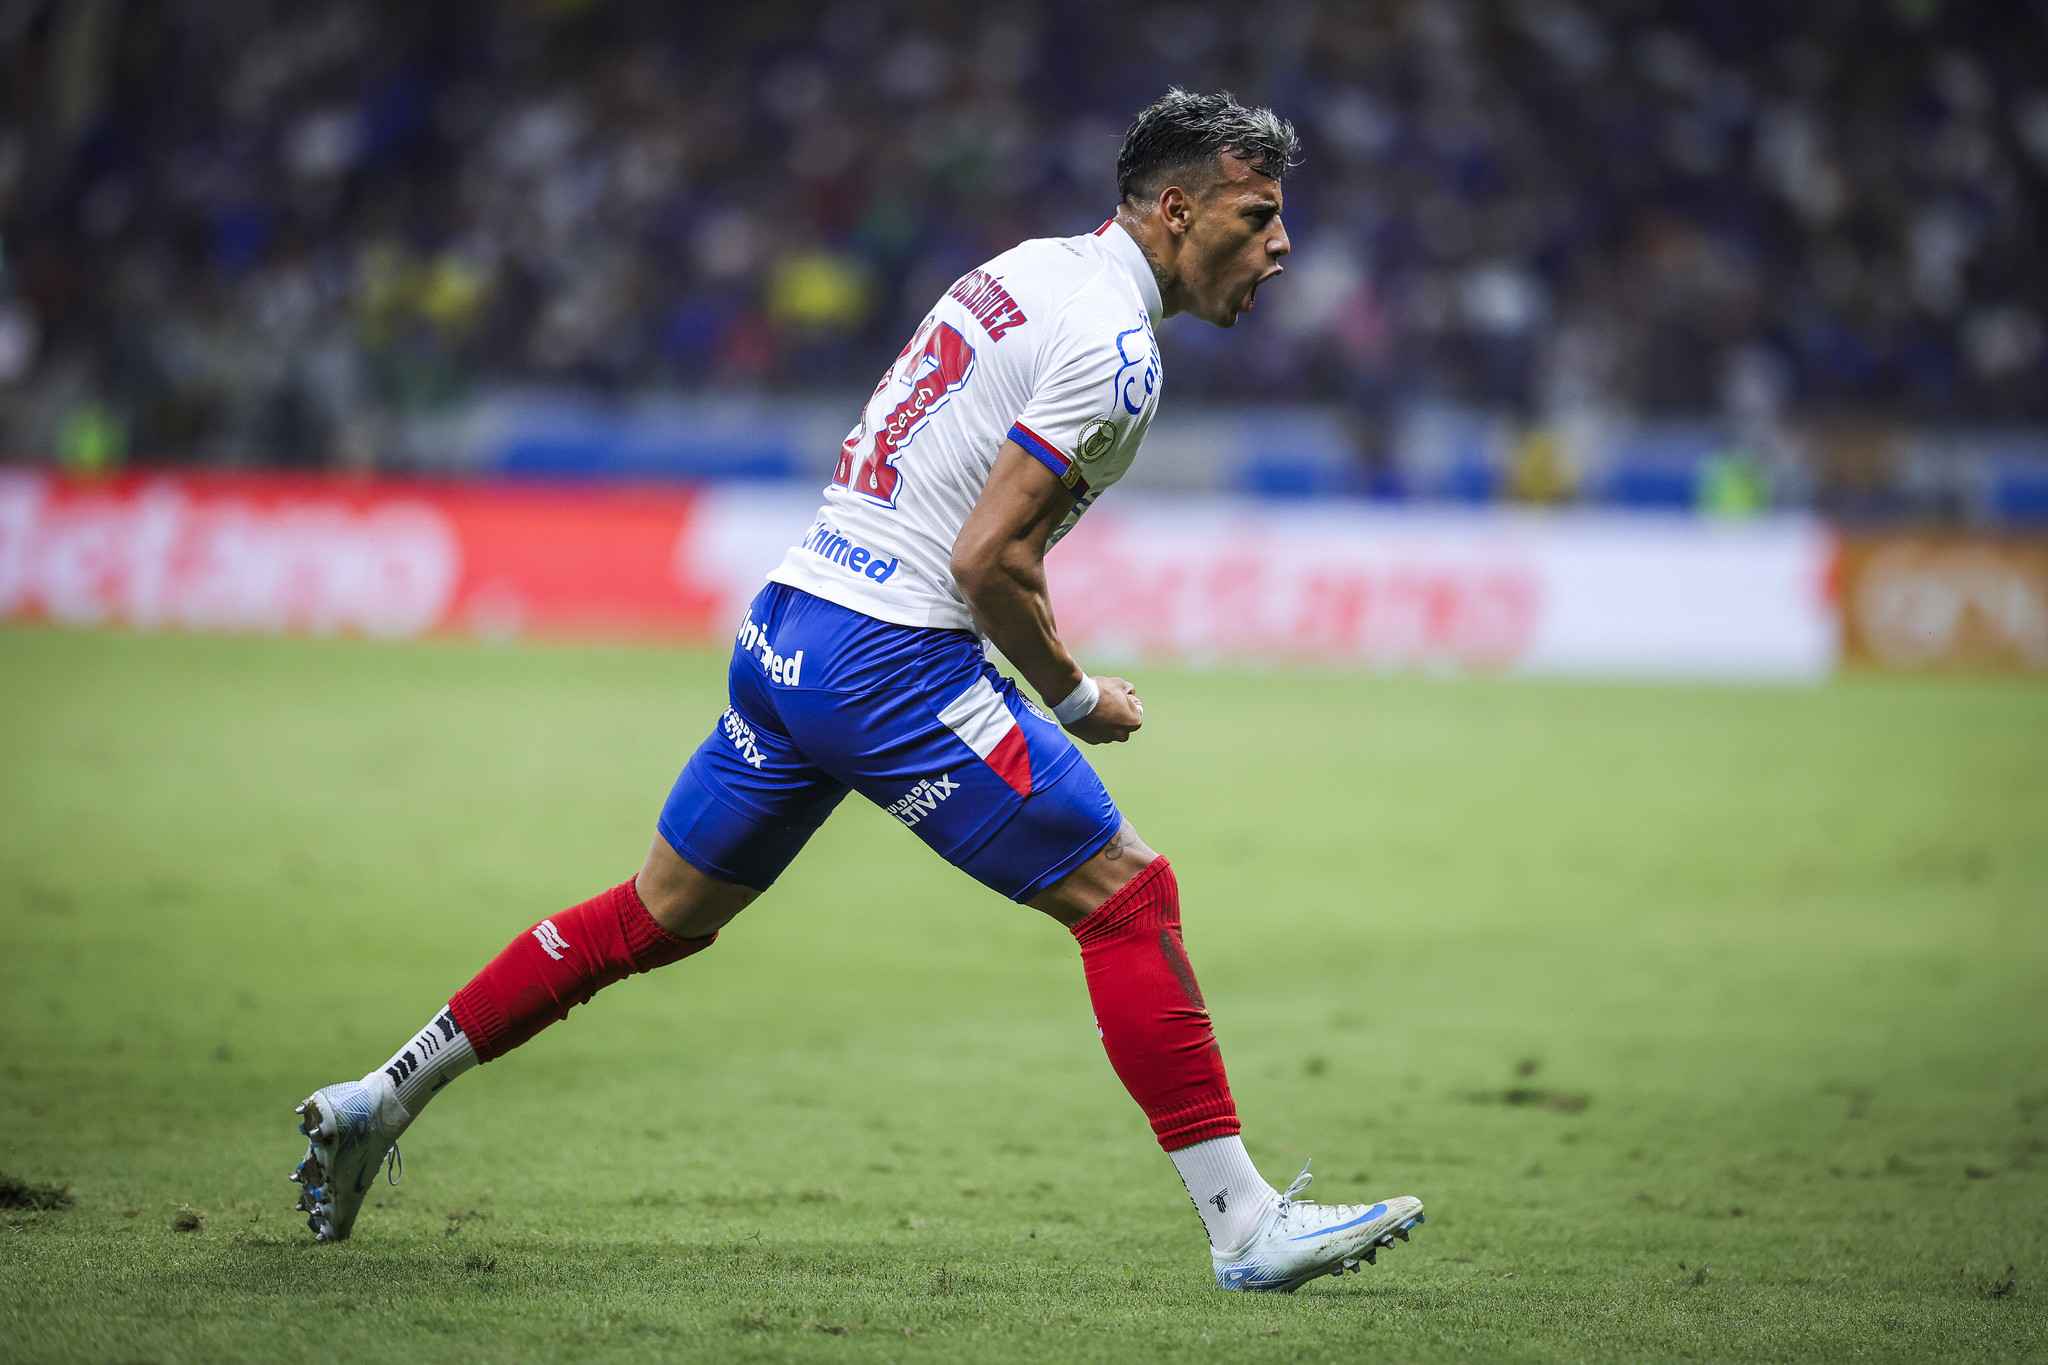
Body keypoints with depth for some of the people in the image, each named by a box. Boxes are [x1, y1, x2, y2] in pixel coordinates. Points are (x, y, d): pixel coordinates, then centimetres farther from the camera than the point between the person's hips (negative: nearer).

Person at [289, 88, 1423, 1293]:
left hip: (785, 626, 9)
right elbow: (987, 561, -18)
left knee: (661, 915, 19)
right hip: (890, 658, -9)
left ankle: (382, 1099, 24)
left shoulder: (1028, 270, 16)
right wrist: (1077, 698, -3)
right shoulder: (1112, 345, -13)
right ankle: (1243, 1224, -6)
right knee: (1127, 894, -5)